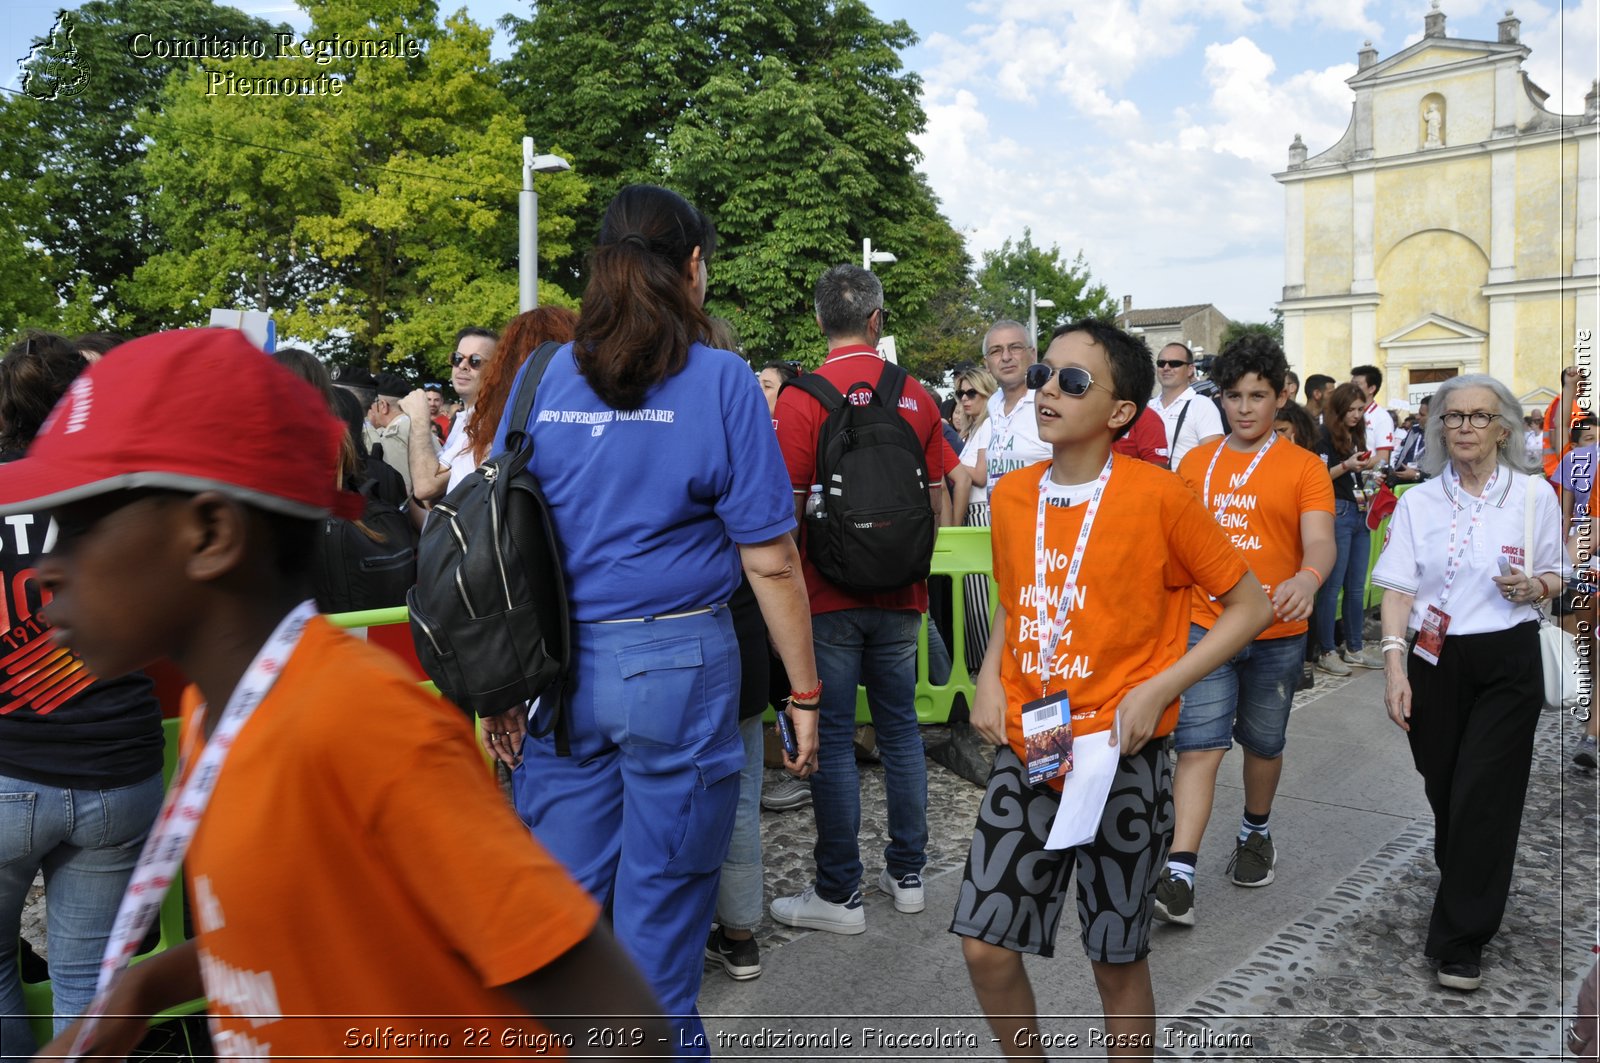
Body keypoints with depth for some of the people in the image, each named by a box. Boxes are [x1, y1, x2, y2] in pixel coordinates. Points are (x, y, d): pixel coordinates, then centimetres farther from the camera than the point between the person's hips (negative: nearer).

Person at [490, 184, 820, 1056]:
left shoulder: (541, 380, 3)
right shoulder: (719, 381, -7)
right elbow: (770, 561, -9)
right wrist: (804, 694, -1)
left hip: (558, 667, 4)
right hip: (677, 664, -3)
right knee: (660, 902, 11)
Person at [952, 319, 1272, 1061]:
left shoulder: (1157, 497, -12)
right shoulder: (1010, 496, 3)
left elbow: (1250, 606, -4)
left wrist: (1157, 691, -14)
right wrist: (990, 680, 1)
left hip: (1121, 763, -4)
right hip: (1024, 756, 5)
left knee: (1117, 961, 10)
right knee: (984, 945, 7)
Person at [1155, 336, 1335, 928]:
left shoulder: (1304, 467, -3)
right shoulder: (1195, 463, 5)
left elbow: (1321, 540, -16)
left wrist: (1307, 579, -37)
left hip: (1277, 633, 0)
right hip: (1207, 626, 1)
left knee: (1263, 744, 17)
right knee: (1199, 746, -7)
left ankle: (1256, 832, 43)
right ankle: (1179, 875, -9)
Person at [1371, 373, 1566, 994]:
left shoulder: (1535, 495, 1)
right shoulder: (1418, 502, 3)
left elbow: (1555, 577, 12)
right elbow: (1397, 591, -2)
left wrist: (1532, 587, -12)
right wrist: (1395, 667, -12)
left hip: (1508, 662, -1)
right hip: (1435, 660, 2)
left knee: (1483, 795, -5)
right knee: (1443, 788, 10)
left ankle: (1460, 942, 4)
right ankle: (1466, 882, 39)